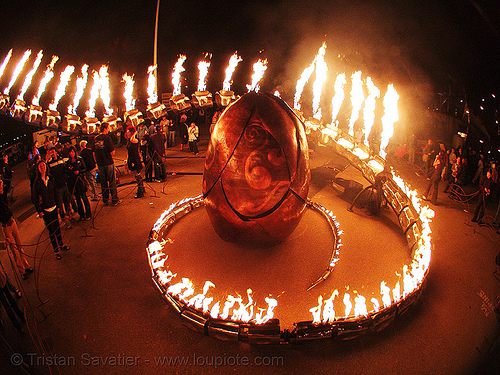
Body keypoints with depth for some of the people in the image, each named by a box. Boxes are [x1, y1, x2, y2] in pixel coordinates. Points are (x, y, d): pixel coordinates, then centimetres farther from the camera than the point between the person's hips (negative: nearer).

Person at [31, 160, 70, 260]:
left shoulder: (51, 179, 2)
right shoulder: (37, 182, -10)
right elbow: (34, 198, -6)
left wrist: (57, 205, 11)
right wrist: (39, 211, -9)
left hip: (53, 207, 4)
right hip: (44, 210, -4)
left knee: (57, 226, 13)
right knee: (51, 229, 1)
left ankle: (61, 245, 32)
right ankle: (56, 251, 10)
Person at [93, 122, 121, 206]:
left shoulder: (95, 139, 5)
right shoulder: (107, 138, -13)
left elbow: (94, 152, 11)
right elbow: (112, 152, -16)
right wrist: (110, 156, 5)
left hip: (100, 164, 6)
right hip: (108, 163, -6)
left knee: (103, 182, 14)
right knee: (112, 182, 3)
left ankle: (105, 200, 21)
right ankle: (114, 200, 6)